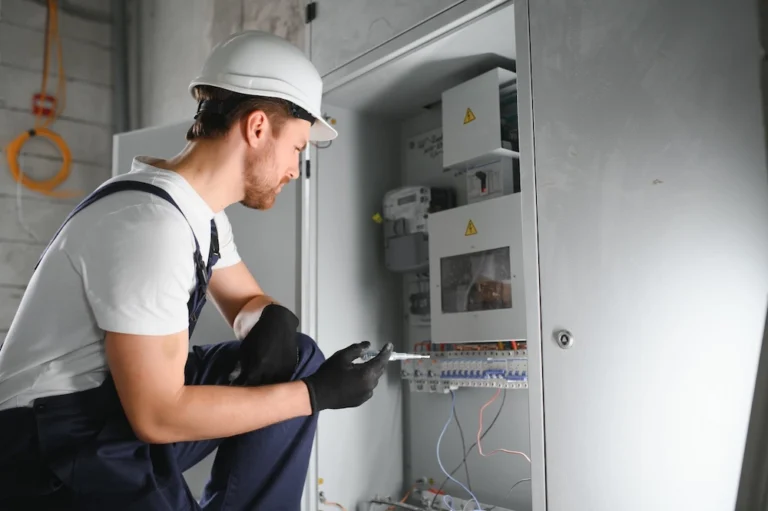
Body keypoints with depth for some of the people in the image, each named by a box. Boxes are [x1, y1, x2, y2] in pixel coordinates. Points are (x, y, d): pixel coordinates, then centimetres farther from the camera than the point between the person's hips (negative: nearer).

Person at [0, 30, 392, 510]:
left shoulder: (201, 210, 4)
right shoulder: (149, 221, -25)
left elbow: (247, 302, 17)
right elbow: (157, 415, -25)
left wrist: (272, 321, -8)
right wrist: (319, 393, -19)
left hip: (126, 408, 9)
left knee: (299, 358, 2)